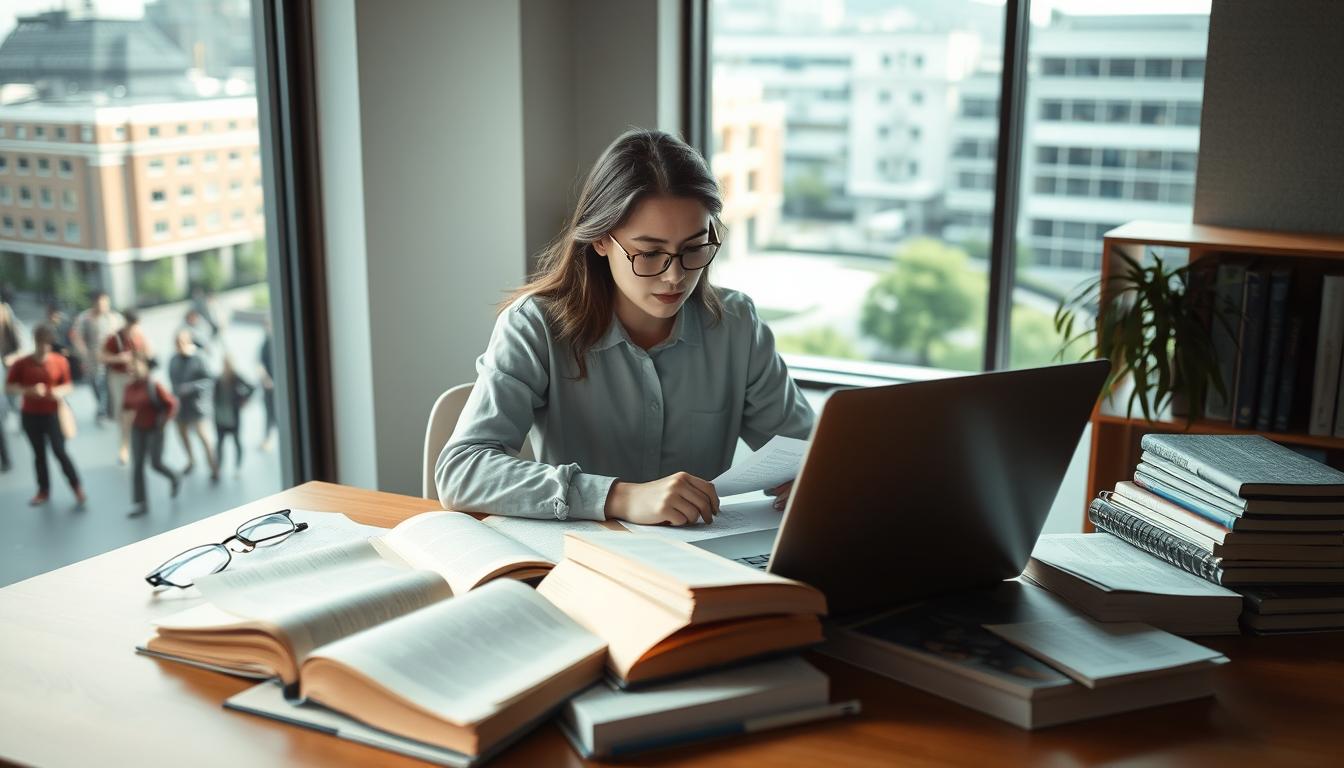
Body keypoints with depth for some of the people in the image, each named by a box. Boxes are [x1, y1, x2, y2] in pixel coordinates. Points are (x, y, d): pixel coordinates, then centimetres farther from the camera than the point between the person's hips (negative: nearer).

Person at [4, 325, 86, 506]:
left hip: (52, 414, -2)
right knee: (39, 454, 12)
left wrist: (60, 392, -22)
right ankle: (44, 491, 24)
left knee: (60, 451, -6)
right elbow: (8, 386, -5)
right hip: (30, 415, 2)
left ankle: (78, 488, 5)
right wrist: (29, 390, -23)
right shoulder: (22, 364, -7)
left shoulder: (60, 361, -7)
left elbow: (67, 386, 3)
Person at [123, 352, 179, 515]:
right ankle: (141, 503, 9)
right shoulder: (129, 386, -2)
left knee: (156, 463, 0)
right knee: (137, 466, 3)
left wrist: (164, 421, -15)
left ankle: (174, 480, 33)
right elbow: (125, 406, 14)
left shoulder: (154, 386, -18)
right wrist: (128, 408, -6)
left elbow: (172, 404, -14)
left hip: (154, 430, -5)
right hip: (137, 429, 5)